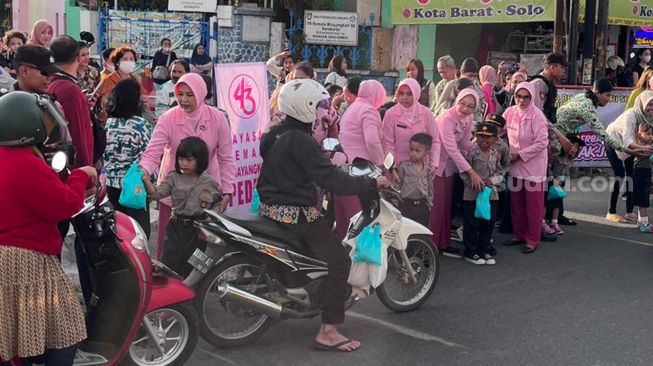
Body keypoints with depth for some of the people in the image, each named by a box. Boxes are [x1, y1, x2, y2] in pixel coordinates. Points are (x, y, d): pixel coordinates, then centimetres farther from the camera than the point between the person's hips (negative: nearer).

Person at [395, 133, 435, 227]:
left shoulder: (428, 169, 4)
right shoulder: (404, 166, -5)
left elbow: (430, 187, 12)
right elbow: (398, 184, -2)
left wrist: (429, 204, 11)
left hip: (422, 205, 3)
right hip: (406, 204, -3)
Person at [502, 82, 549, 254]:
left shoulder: (537, 116, -16)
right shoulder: (510, 112, 0)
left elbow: (542, 143, -19)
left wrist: (520, 155, -17)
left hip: (533, 165, -6)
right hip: (515, 164, 6)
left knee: (533, 205, 2)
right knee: (516, 203, 14)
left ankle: (533, 240, 12)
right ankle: (519, 235, 28)